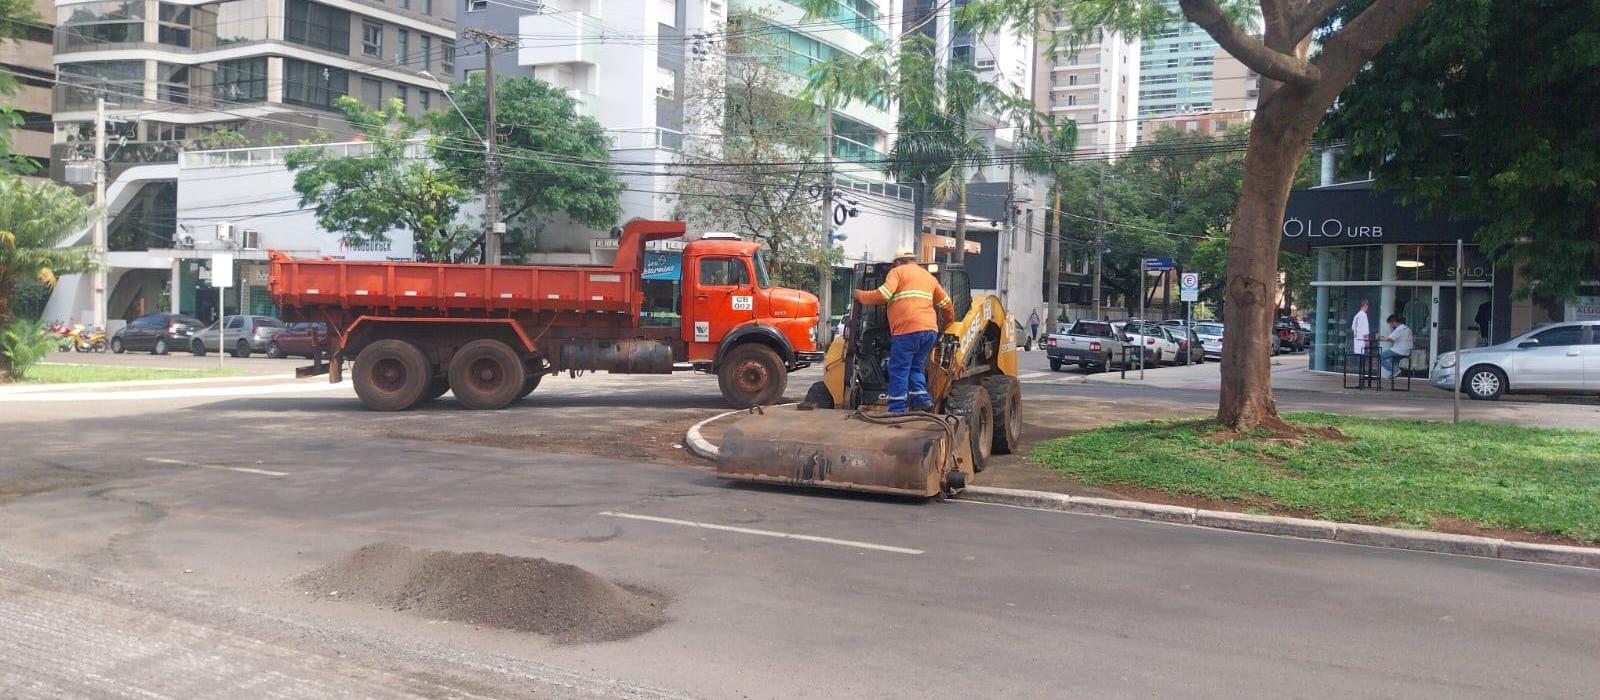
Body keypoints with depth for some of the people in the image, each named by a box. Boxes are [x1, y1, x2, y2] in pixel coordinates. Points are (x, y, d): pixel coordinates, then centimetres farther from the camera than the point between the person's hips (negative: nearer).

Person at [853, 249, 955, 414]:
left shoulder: (898, 272, 7)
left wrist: (860, 295, 6)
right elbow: (946, 303, 30)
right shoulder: (929, 276, 26)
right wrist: (949, 322, 47)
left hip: (908, 330, -6)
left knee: (899, 371, -1)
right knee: (916, 368, 19)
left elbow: (883, 295, -9)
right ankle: (922, 399, 3)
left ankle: (896, 411, -1)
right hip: (930, 330, 6)